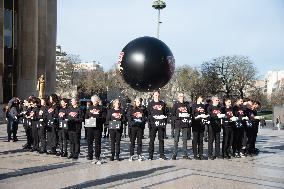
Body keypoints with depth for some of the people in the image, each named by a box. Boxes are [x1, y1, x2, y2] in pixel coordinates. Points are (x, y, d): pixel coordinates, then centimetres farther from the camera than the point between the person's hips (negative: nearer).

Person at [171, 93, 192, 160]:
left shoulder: (187, 105, 13)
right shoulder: (176, 105, 4)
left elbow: (190, 114, 15)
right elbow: (173, 115, 1)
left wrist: (189, 121, 4)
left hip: (185, 125, 3)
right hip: (177, 125, -3)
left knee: (185, 140, 6)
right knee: (176, 140, -2)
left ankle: (185, 154, 12)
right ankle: (174, 154, 1)